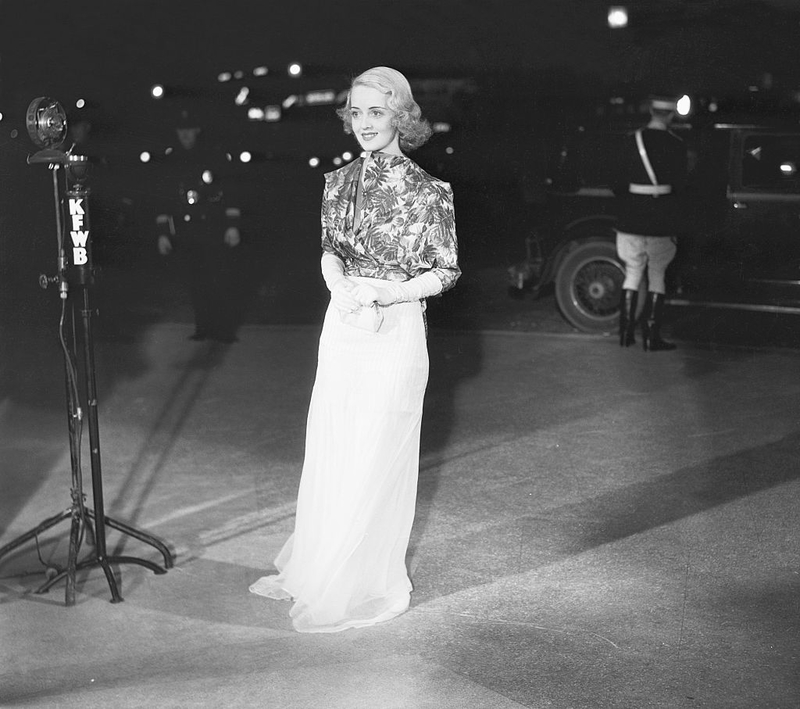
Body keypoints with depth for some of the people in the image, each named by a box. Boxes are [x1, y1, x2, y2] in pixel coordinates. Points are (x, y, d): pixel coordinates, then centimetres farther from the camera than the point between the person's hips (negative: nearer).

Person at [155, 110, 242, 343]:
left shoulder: (214, 158, 4)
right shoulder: (170, 163, 10)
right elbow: (163, 199, 13)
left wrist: (232, 226, -4)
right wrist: (163, 234, 8)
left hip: (214, 230, -2)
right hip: (185, 233, 2)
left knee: (221, 279, -6)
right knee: (196, 282, 2)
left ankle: (225, 330, 0)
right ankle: (204, 327, 11)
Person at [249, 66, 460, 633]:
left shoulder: (428, 193, -12)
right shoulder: (341, 181, 5)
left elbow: (445, 273, -7)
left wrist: (379, 295, -18)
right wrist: (341, 289, -8)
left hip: (395, 328, -5)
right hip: (343, 324, 6)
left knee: (374, 460, 3)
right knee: (327, 453, 15)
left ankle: (363, 588, 18)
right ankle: (310, 569, 31)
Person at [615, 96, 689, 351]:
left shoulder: (631, 141, -2)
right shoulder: (676, 146, -5)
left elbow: (620, 184, 1)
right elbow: (679, 188, -3)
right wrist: (675, 224, 6)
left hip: (631, 222, 2)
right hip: (661, 225, -1)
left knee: (632, 276, 13)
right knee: (656, 278, 8)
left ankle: (626, 334, 15)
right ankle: (651, 337, 6)